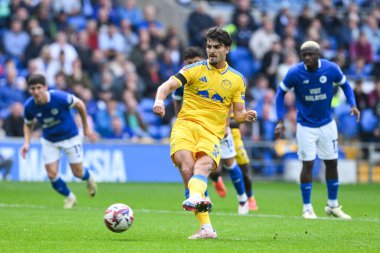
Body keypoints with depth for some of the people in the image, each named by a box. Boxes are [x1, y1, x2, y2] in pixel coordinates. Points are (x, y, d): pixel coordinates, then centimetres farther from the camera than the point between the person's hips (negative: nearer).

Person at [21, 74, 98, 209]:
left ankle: (89, 178, 43)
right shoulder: (29, 106, -20)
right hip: (49, 141, 2)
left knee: (78, 172, 4)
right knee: (52, 174, -5)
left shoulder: (59, 97, -31)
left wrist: (86, 127, -4)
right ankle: (69, 197, 24)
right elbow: (28, 125, 1)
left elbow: (80, 105, -12)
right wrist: (27, 143, -15)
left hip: (70, 136, -2)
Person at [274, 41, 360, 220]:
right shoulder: (294, 73, -18)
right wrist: (280, 120, -8)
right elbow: (281, 92, -3)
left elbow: (344, 84, 5)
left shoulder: (331, 69, -14)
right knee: (308, 164, -6)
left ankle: (333, 206, 22)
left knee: (332, 163, 8)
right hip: (305, 126, -2)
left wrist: (353, 104, -11)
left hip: (327, 124, 2)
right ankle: (307, 208, 5)